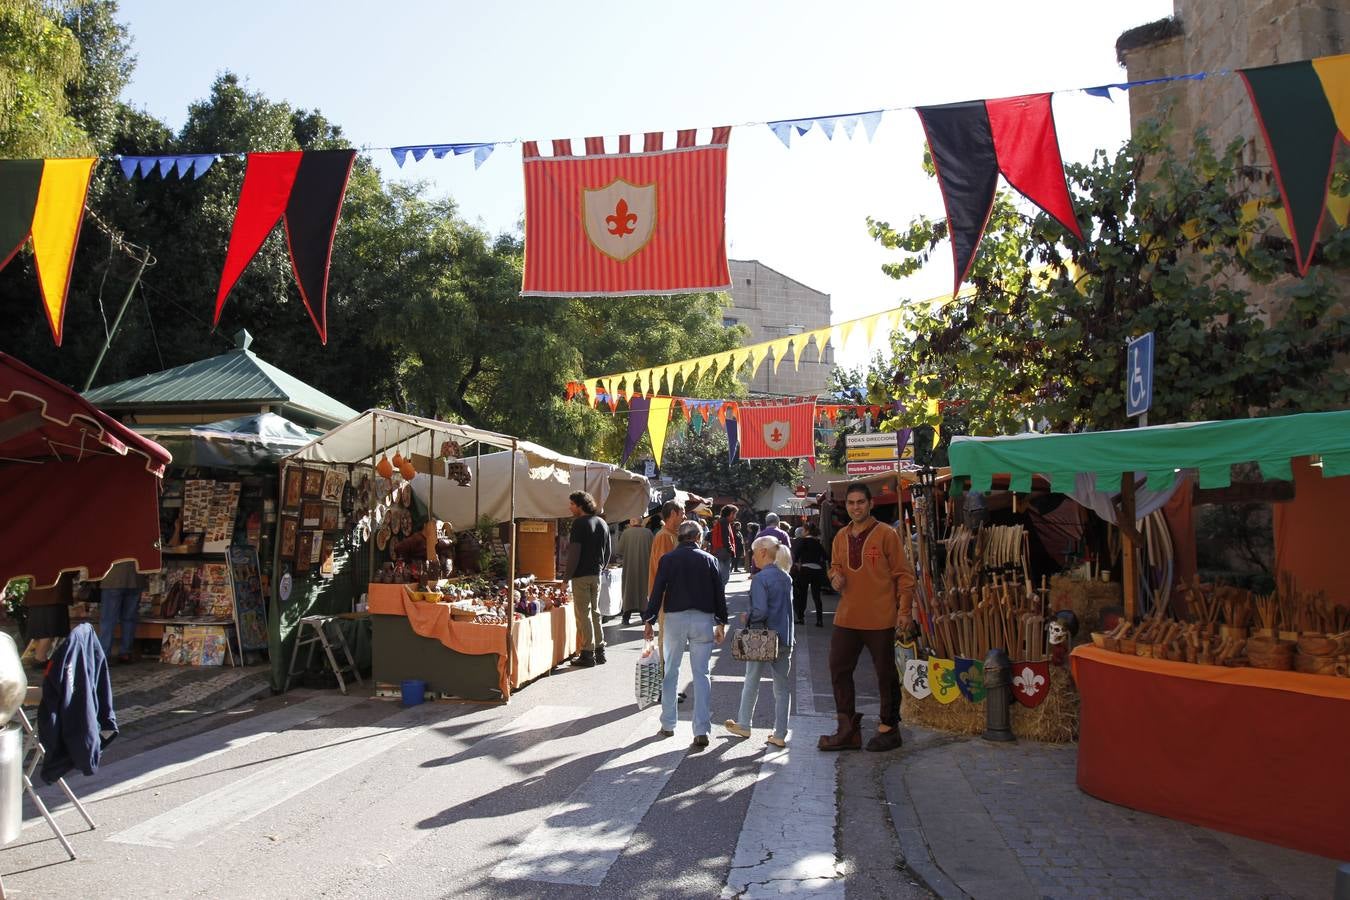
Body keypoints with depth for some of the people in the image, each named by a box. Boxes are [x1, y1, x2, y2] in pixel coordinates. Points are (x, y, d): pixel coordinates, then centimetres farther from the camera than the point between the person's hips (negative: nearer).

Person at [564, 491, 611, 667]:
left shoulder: (579, 523, -12)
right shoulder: (602, 523, 11)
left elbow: (574, 551, -16)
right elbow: (607, 551, 15)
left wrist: (568, 574, -11)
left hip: (581, 575, -7)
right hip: (597, 574, 7)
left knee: (583, 613, -2)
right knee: (595, 611, 15)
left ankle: (587, 653, 0)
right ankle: (599, 651, 18)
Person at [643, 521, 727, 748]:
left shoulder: (668, 559, 0)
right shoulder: (709, 560, 4)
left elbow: (657, 591, -4)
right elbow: (719, 593, 6)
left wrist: (649, 620, 1)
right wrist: (721, 623, 15)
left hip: (674, 618, 0)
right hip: (703, 620, 1)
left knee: (671, 672, 14)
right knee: (701, 674, 3)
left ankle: (668, 725, 20)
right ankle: (702, 731, -3)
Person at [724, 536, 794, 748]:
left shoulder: (760, 579, -16)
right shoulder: (786, 578, 6)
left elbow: (760, 611, -23)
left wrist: (747, 618, -5)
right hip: (784, 639, 5)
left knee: (751, 684, 13)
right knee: (781, 687, 9)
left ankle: (743, 725, 29)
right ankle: (780, 735, 12)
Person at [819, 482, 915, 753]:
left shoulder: (886, 534, -7)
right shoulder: (841, 536, 9)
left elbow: (903, 574, -6)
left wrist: (905, 609, -11)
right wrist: (835, 576, 0)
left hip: (880, 618, -6)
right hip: (846, 617, 6)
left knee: (886, 674, 6)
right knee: (839, 670, 7)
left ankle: (888, 729, 21)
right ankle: (848, 730, 18)